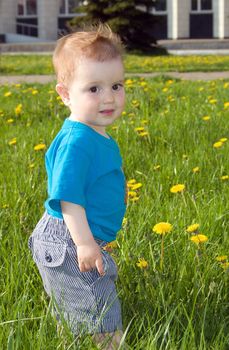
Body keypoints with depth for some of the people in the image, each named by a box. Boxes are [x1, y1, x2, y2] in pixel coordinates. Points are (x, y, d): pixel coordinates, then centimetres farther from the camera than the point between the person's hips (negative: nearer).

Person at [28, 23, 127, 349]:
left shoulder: (100, 136, 6)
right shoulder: (76, 140, -25)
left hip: (85, 238, 10)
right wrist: (84, 242, -26)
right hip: (68, 243, -10)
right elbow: (68, 196, -26)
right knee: (100, 320, -2)